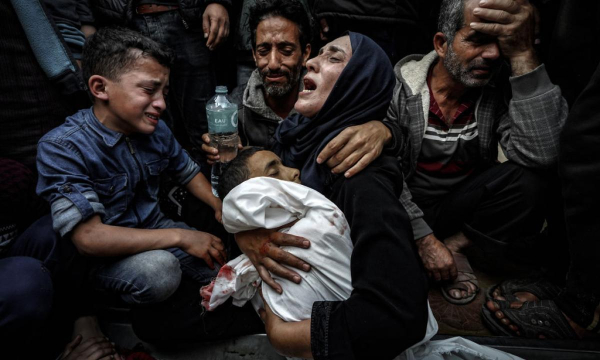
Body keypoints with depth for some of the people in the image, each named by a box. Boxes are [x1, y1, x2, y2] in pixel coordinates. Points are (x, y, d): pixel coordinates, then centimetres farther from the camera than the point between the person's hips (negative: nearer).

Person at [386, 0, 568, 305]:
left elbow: (540, 154, -27)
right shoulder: (398, 88, -15)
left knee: (526, 181, -25)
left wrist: (523, 53, -29)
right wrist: (424, 239, -22)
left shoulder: (500, 90, -9)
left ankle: (455, 246, -5)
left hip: (462, 205, 3)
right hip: (409, 206, -2)